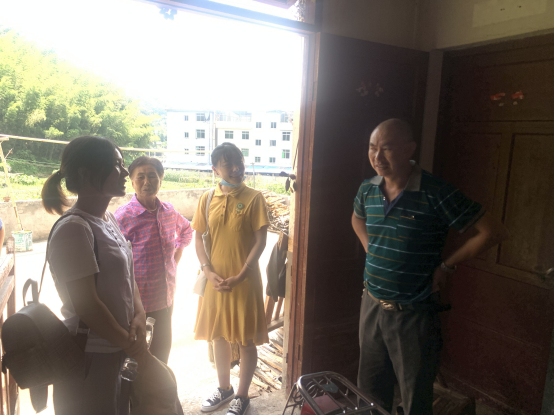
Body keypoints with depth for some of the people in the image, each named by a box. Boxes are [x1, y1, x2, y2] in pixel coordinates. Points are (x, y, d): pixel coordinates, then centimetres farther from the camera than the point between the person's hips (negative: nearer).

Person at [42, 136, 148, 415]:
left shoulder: (109, 220, 6)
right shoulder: (74, 229, -21)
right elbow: (86, 305, -22)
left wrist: (139, 317, -6)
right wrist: (134, 348, -12)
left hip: (117, 351, 8)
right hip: (90, 360, -8)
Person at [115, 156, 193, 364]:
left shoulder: (169, 211, 0)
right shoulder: (122, 216, -16)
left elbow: (186, 231, 22)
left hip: (165, 299, 5)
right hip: (137, 304, -5)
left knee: (162, 354, 21)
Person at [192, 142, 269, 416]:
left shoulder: (254, 198, -8)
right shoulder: (207, 199, 2)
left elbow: (260, 242, -10)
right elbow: (198, 238, 5)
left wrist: (239, 277, -15)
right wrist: (209, 272, -8)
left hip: (245, 280, -4)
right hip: (216, 279, 4)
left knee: (246, 340, 8)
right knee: (219, 335, 18)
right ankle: (224, 388, 40)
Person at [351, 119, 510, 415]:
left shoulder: (436, 194, -18)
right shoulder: (368, 190, 0)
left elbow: (494, 232, -13)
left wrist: (446, 267, -11)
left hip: (413, 314, -5)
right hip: (372, 305, 5)